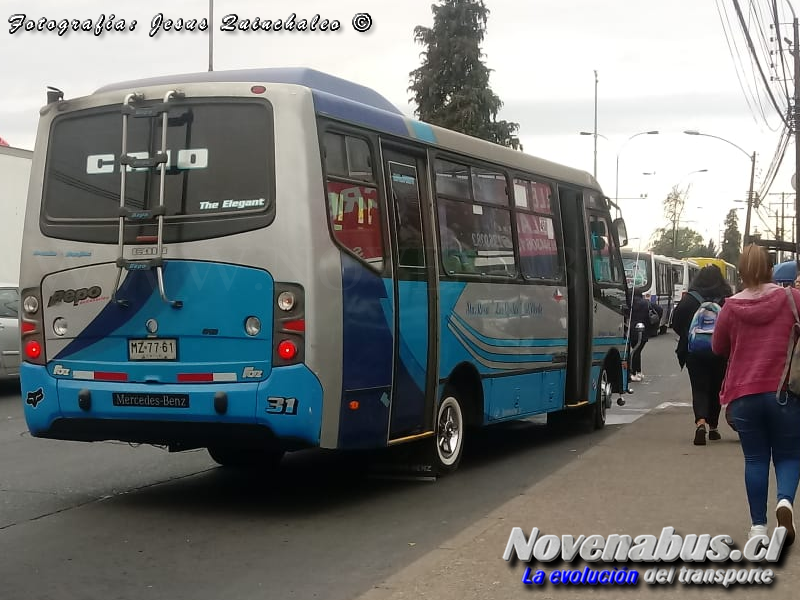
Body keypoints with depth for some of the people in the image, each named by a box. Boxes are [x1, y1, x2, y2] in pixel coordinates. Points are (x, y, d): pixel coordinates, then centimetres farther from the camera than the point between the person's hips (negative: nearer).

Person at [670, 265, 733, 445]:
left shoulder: (688, 299, -6)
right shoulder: (727, 300, -8)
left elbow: (676, 323, 0)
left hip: (694, 353, -1)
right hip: (719, 353, 1)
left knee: (699, 388, 2)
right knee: (715, 388, 15)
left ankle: (700, 422, -22)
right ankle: (713, 427, 24)